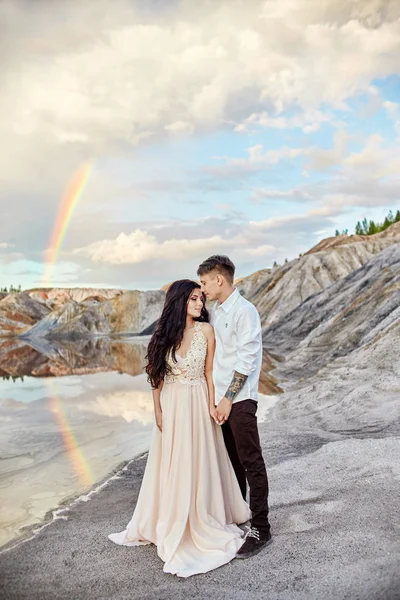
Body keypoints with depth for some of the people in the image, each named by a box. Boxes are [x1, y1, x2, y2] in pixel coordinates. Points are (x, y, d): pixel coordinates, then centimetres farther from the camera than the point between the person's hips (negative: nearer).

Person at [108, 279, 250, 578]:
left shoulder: (206, 330, -8)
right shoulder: (165, 332, -4)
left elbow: (209, 371, -3)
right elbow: (157, 375, 1)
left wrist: (211, 406, -8)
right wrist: (158, 411, 0)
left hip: (197, 403, -2)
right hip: (171, 403, 2)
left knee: (198, 463, 8)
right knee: (170, 464, 13)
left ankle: (203, 523, 28)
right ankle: (171, 524, 32)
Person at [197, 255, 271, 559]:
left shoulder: (245, 311, -13)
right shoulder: (216, 311, 12)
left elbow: (246, 360, -17)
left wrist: (228, 398, -15)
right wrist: (215, 396, 13)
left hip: (239, 400, -8)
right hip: (220, 397, 8)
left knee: (251, 463, -1)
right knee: (231, 460, 18)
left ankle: (260, 529, 9)